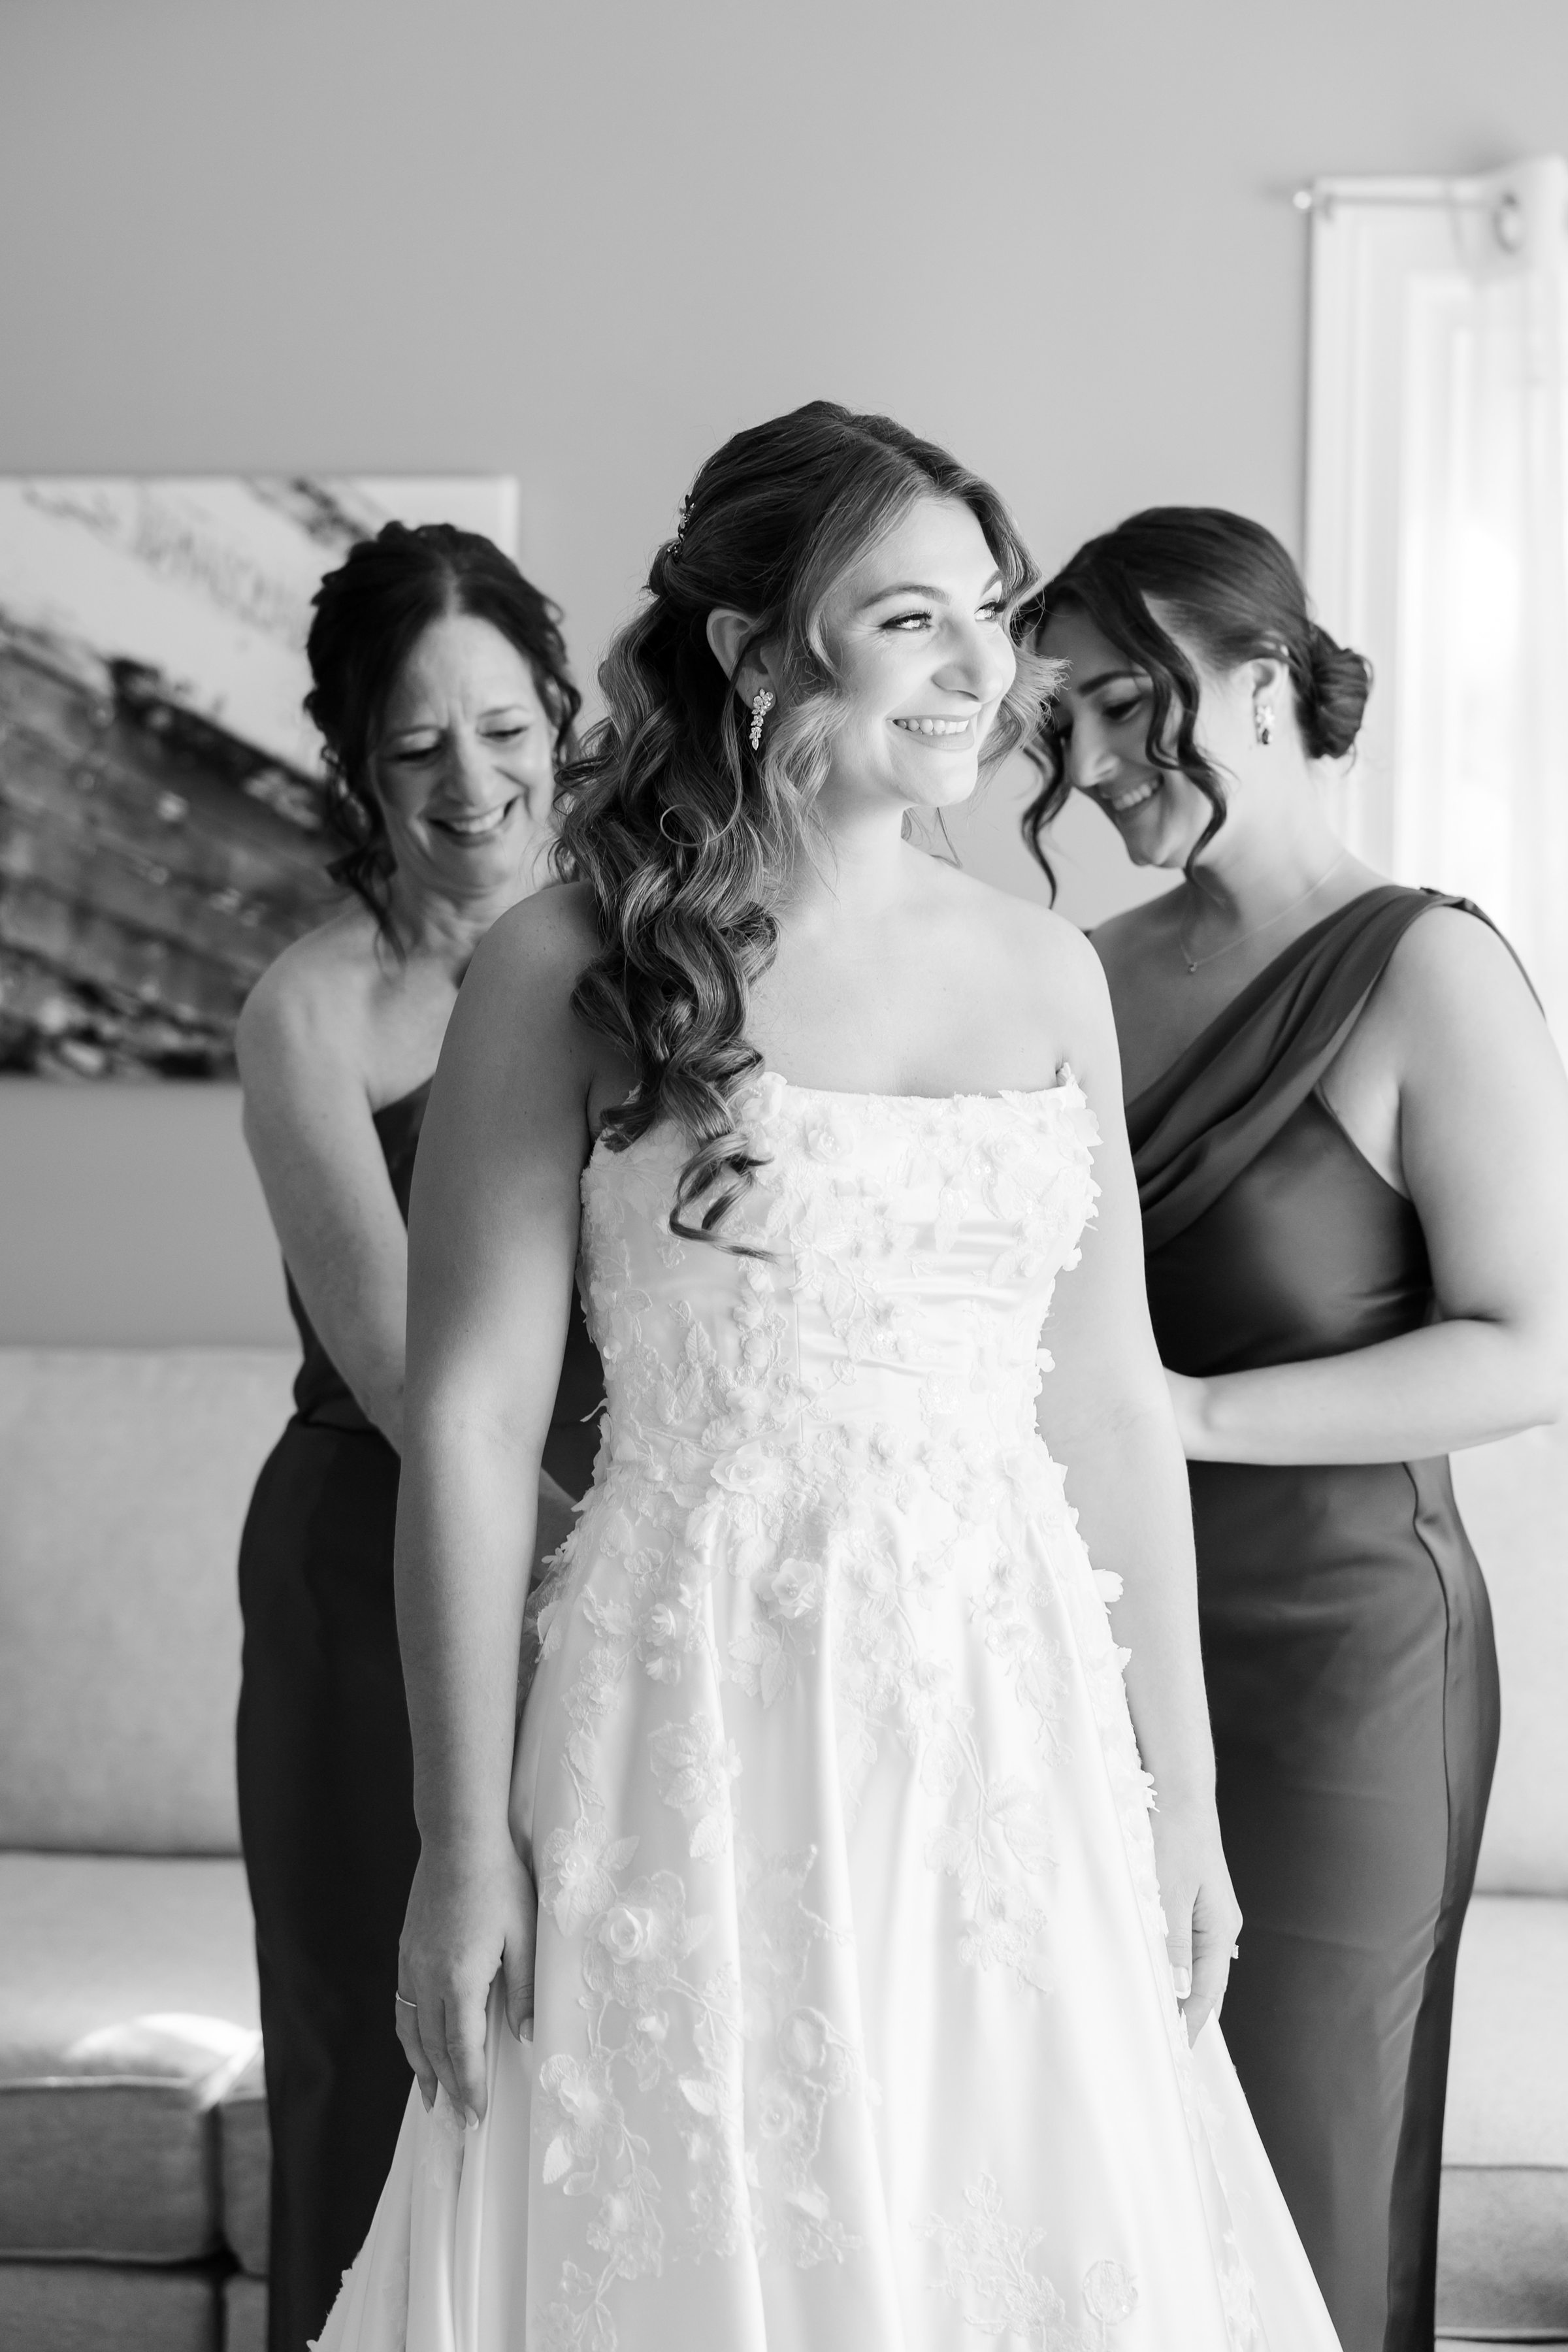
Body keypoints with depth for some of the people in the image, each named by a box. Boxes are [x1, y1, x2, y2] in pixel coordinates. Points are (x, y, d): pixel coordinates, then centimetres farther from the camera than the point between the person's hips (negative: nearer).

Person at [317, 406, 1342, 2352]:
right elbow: (470, 1416, -7)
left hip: (1009, 1734, 5)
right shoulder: (571, 971, -6)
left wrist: (1183, 1791, 11)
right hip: (708, 1726, -4)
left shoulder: (1045, 971, 8)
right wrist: (467, 1843, -10)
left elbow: (1109, 1403, 11)